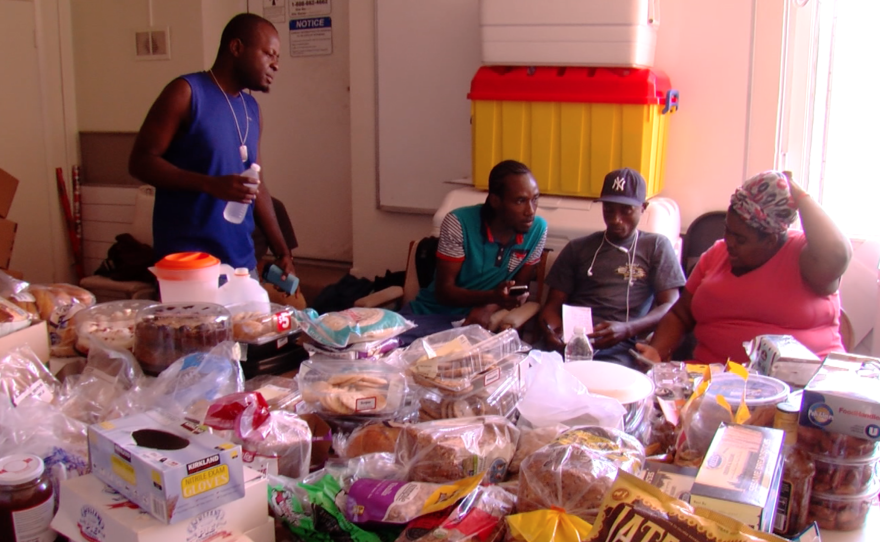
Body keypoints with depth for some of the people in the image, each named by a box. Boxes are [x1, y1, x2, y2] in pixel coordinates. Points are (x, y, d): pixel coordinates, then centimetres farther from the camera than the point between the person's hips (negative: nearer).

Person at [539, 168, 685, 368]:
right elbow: (553, 304, 18)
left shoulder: (656, 246, 16)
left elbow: (670, 306, 5)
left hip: (620, 347, -2)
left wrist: (627, 329, -15)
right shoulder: (577, 248, 23)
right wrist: (551, 330, -8)